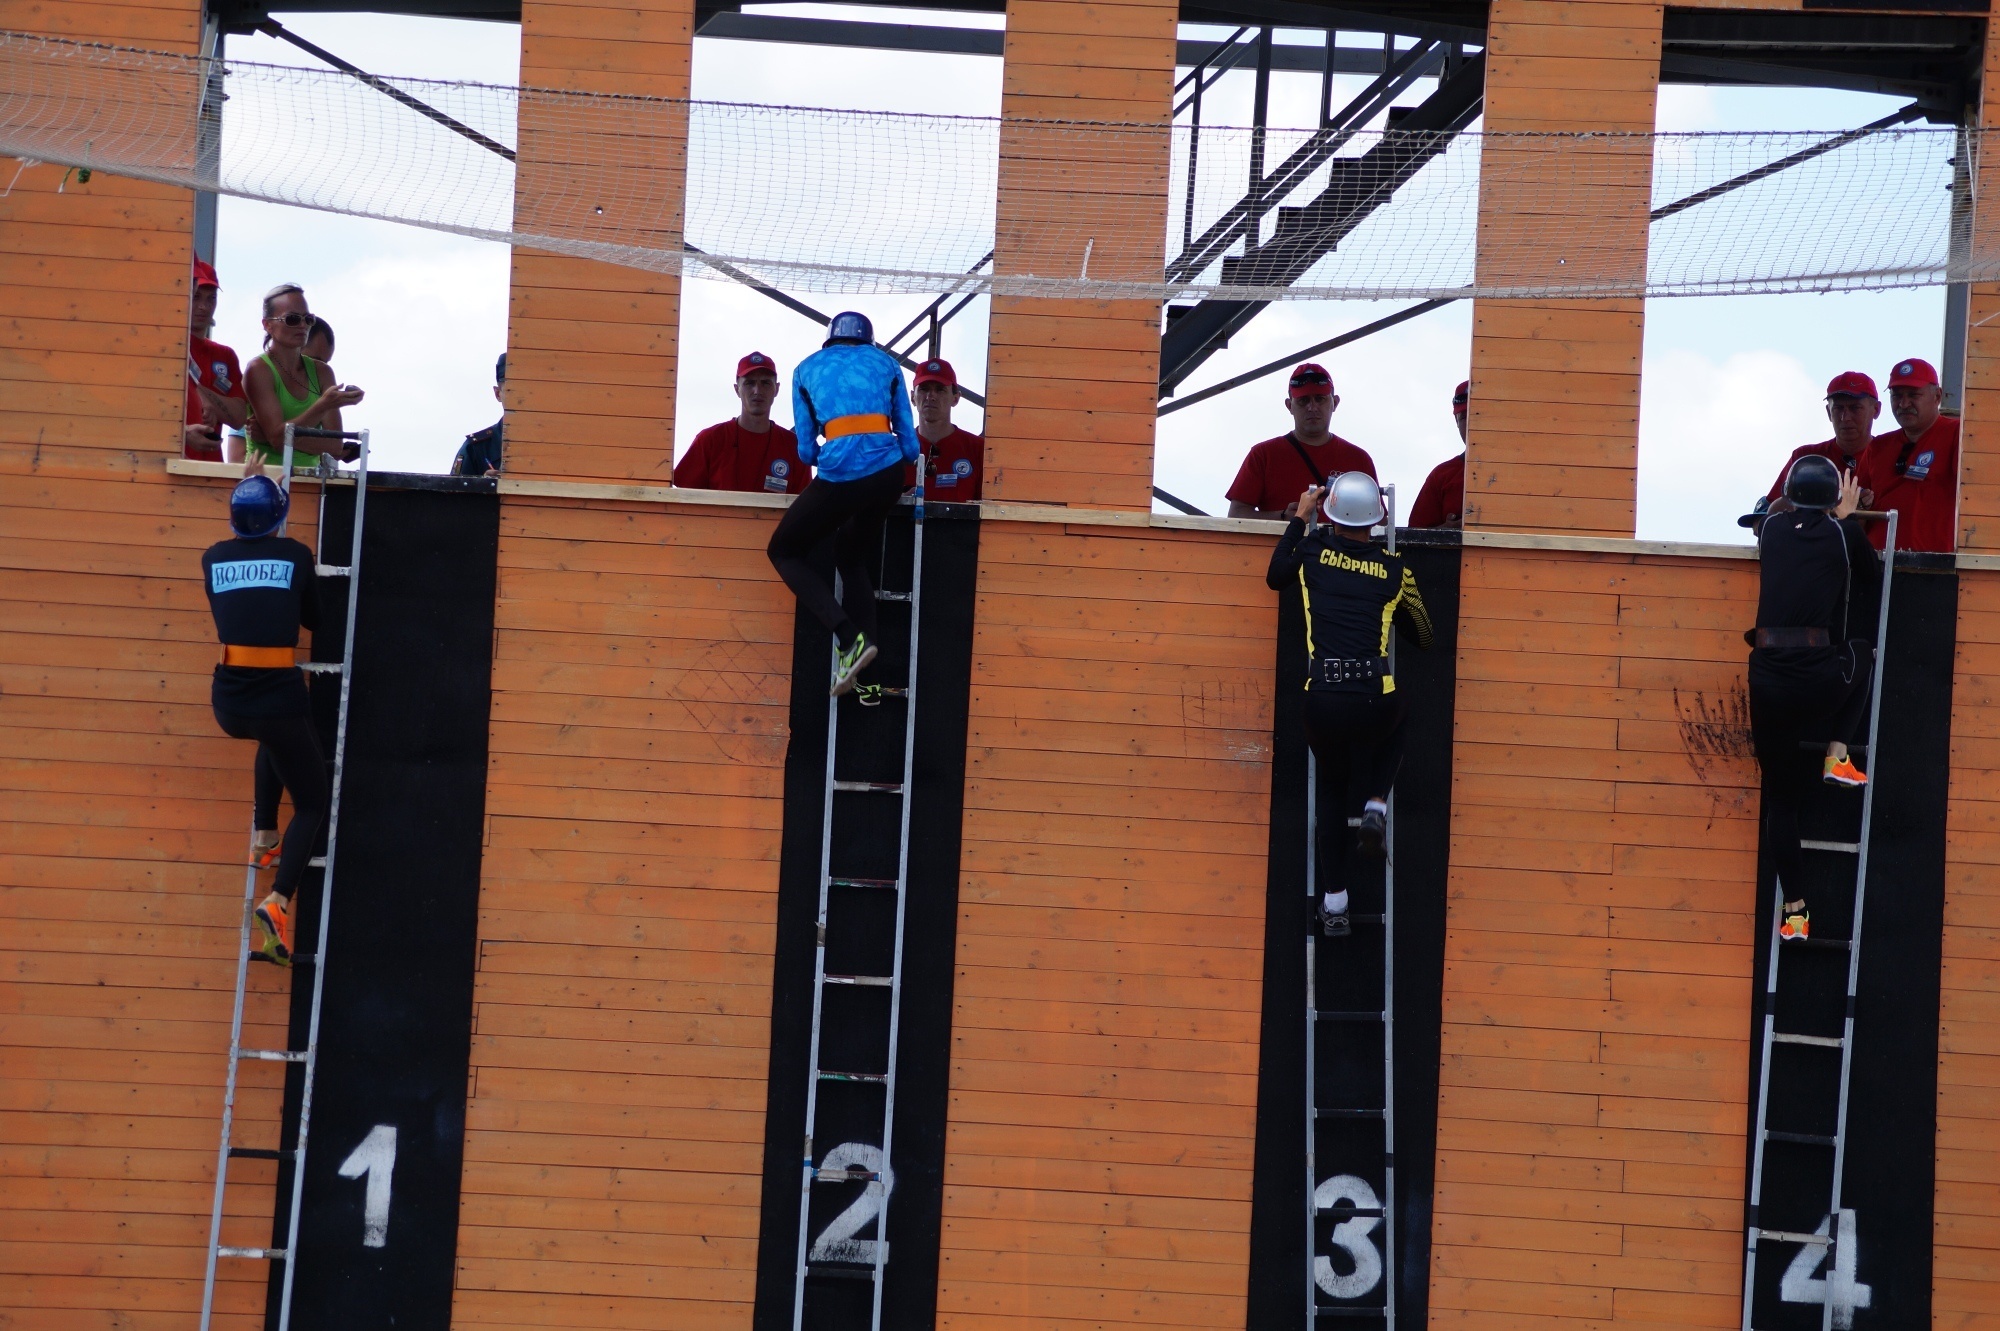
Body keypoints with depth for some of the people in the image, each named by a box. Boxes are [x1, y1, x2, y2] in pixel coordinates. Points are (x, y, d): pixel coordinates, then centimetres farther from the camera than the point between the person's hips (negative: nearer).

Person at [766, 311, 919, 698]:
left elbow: (806, 451, 13)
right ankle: (867, 680, 12)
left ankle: (850, 636, -5)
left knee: (784, 551, 17)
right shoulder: (885, 364, 20)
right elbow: (909, 445, 14)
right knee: (851, 558, 24)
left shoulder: (807, 369, 17)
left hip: (839, 474, -3)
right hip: (888, 473, 3)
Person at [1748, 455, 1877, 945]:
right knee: (1861, 652, 34)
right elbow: (1874, 577, 22)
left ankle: (1794, 911, 8)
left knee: (1782, 798, 12)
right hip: (1819, 680, -2)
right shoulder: (1844, 534, 3)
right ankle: (1837, 757, 21)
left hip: (1767, 678, 2)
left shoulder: (1773, 529, 11)